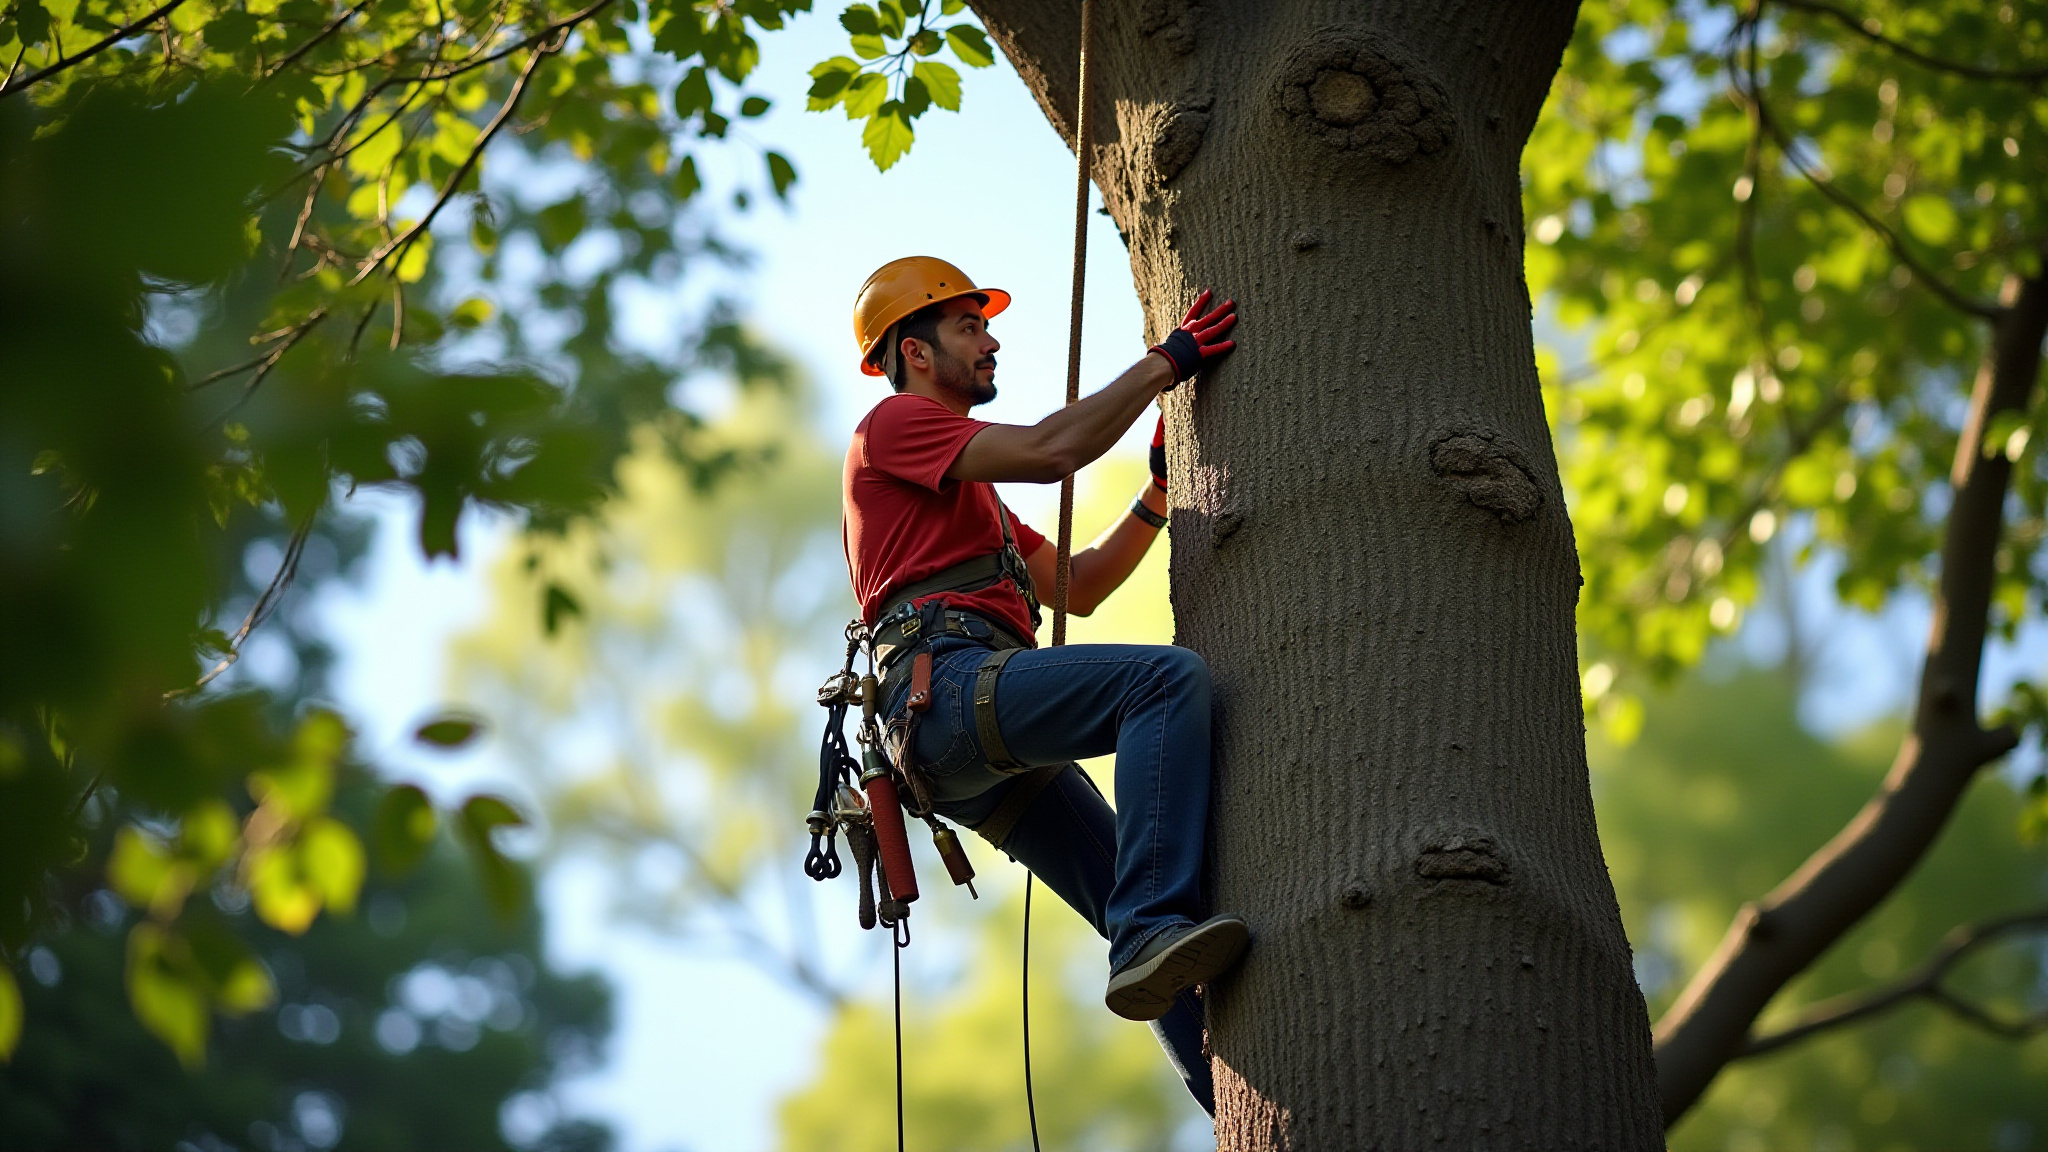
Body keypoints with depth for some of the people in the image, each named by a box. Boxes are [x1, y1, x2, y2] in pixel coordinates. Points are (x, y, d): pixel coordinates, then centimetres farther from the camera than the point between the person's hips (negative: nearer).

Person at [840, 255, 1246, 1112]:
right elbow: (1050, 451, -7)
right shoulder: (896, 423, 8)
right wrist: (1165, 361, 0)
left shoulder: (971, 493, 38)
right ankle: (1152, 931, -42)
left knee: (1153, 946, 1)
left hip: (984, 763, 10)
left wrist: (1161, 486, 26)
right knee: (1169, 677, -30)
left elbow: (1079, 587, 34)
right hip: (948, 682, -10)